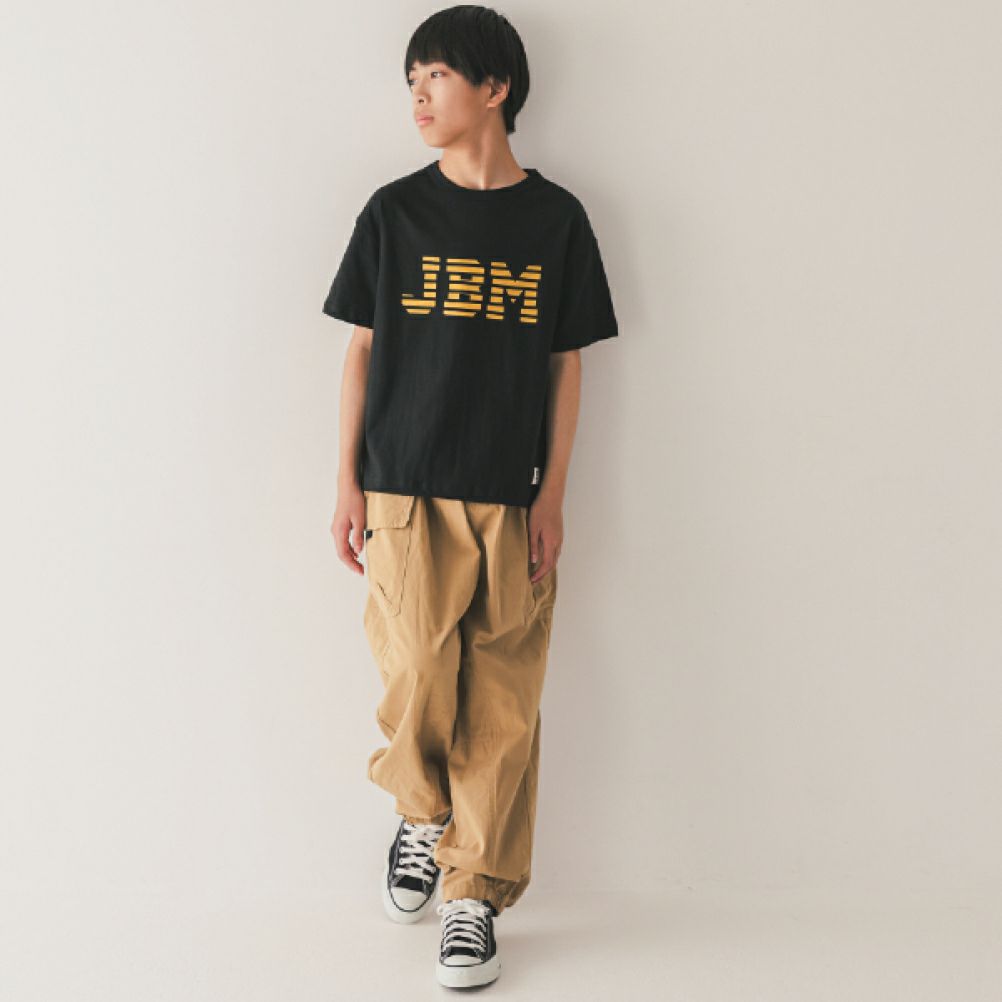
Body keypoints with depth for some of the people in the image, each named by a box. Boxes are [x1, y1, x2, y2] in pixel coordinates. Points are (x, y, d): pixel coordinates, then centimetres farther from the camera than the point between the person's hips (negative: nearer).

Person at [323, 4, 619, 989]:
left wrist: (551, 498, 0)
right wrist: (346, 484, 3)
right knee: (416, 685, -9)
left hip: (508, 501, 1)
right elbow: (361, 352, 8)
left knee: (499, 711, 2)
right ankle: (422, 817, 23)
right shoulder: (394, 211, 5)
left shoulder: (556, 218, 5)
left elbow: (565, 368, 6)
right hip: (404, 493, 0)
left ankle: (474, 895, 18)